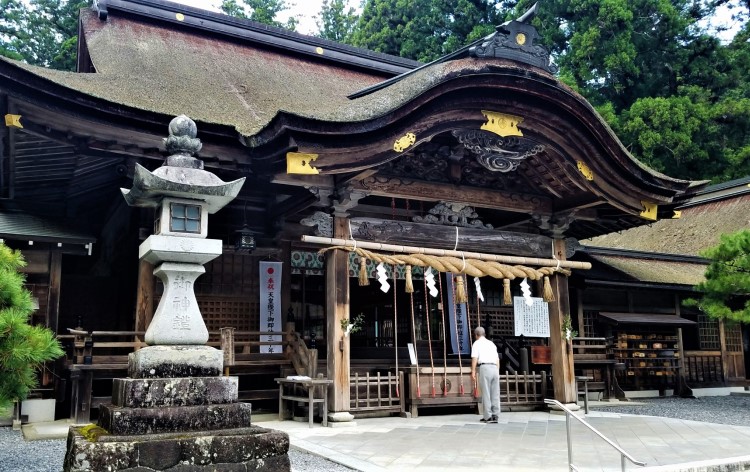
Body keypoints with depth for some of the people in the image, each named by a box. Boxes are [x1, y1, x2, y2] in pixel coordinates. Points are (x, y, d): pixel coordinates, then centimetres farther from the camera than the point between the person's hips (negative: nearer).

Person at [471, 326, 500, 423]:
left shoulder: (476, 343, 5)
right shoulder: (492, 343, 22)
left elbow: (474, 358, -6)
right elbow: (497, 359, 18)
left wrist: (473, 372, -8)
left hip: (484, 368, -5)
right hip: (494, 368, 5)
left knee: (486, 393, -3)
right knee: (495, 393, 6)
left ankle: (488, 416, -2)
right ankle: (495, 416, 7)